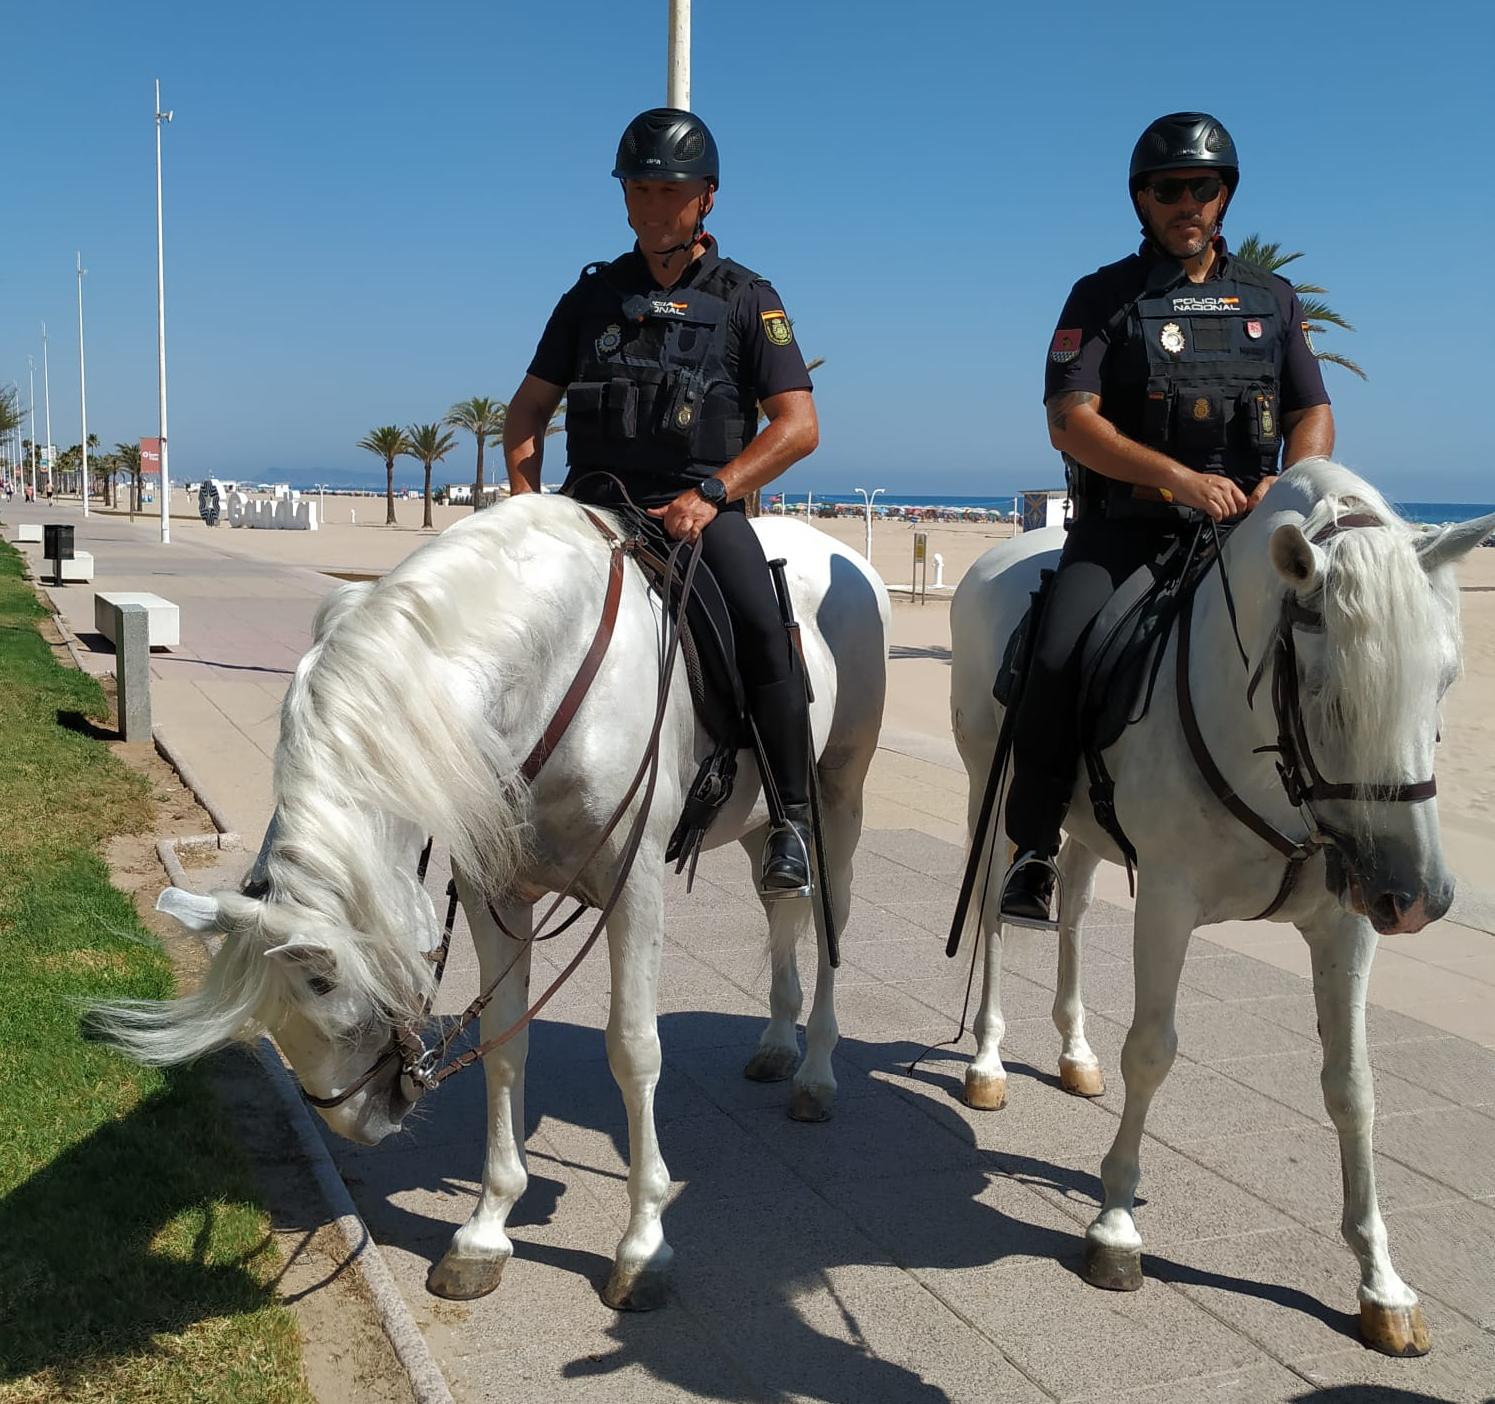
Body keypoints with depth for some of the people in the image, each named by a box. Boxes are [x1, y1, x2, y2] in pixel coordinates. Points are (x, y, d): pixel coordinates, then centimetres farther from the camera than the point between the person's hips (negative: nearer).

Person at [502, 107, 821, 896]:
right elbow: (528, 410, 18)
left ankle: (791, 822, -17)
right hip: (594, 503, 4)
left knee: (762, 632, -30)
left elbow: (798, 425, -1)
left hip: (702, 509, -3)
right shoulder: (593, 296, 16)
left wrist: (710, 493, -15)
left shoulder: (747, 300, 8)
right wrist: (524, 499, -1)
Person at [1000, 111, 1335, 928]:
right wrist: (1182, 478, -20)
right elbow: (1070, 422, -8)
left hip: (1247, 525, 4)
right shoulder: (1103, 298, 5)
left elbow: (1315, 414, 13)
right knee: (1058, 659, -26)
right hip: (1127, 522, -3)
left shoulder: (1271, 300, 17)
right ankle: (1032, 847, -11)